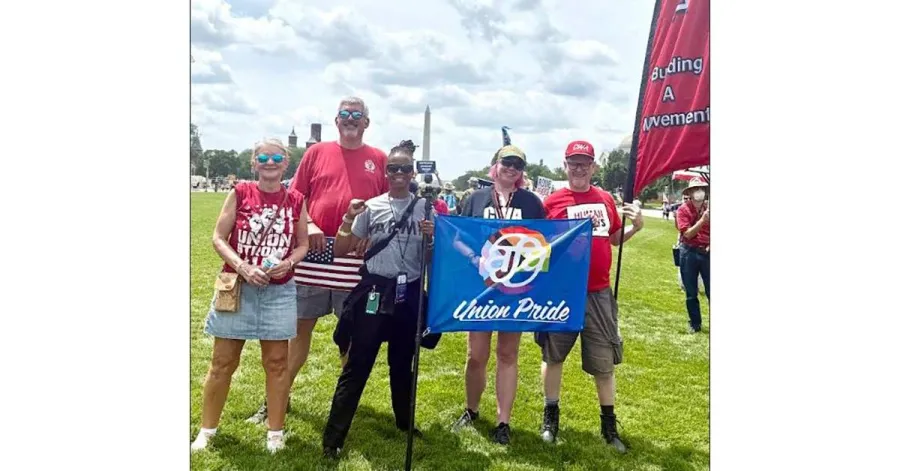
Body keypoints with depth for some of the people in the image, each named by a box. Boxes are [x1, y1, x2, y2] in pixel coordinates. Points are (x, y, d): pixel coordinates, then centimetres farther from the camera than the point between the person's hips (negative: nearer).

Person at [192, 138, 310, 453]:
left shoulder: (296, 201, 0)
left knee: (276, 362, 9)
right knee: (223, 362, 9)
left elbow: (303, 245, 7)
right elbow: (218, 238, -4)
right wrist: (243, 267, -19)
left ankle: (276, 431, 23)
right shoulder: (240, 193, -3)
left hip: (279, 291, 1)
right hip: (237, 287, -1)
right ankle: (206, 429, 26)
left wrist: (288, 263, -14)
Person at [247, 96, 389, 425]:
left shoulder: (378, 159, 7)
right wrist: (308, 226, -7)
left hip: (357, 256, 0)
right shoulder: (317, 152, 8)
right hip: (315, 251, 1)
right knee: (301, 326, 8)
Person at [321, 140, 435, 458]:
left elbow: (431, 259, 6)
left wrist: (432, 238, -13)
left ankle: (404, 423, 36)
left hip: (409, 294, 2)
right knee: (357, 364, 0)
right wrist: (348, 220, -13)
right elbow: (340, 251, 2)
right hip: (374, 291, -1)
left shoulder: (425, 208, 3)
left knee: (403, 362, 16)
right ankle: (332, 437, 8)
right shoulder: (371, 206, 0)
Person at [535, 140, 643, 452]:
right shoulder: (552, 202, -6)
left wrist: (636, 227, 0)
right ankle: (551, 416, 30)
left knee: (605, 360, 11)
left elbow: (615, 239, 17)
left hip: (599, 293, 3)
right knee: (553, 355, 12)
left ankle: (609, 424, 27)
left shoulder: (605, 199, 5)